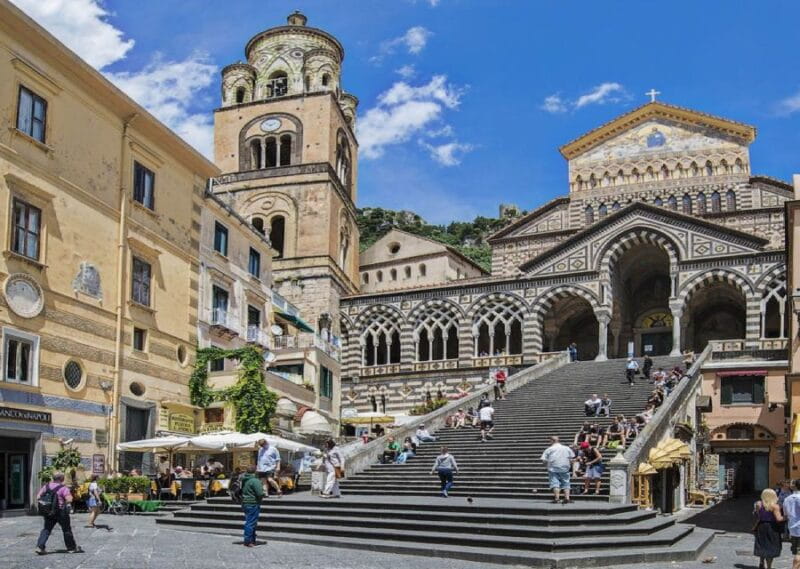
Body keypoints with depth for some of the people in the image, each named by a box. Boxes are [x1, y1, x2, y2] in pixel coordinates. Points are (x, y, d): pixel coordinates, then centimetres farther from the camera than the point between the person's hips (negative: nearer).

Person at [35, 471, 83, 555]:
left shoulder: (46, 486, 4)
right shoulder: (63, 488, -14)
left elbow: (38, 497, 5)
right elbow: (69, 500, -21)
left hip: (48, 512, 5)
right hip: (61, 512, -5)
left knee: (46, 529, 12)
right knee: (67, 529, 8)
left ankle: (40, 546, -1)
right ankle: (72, 547, 18)